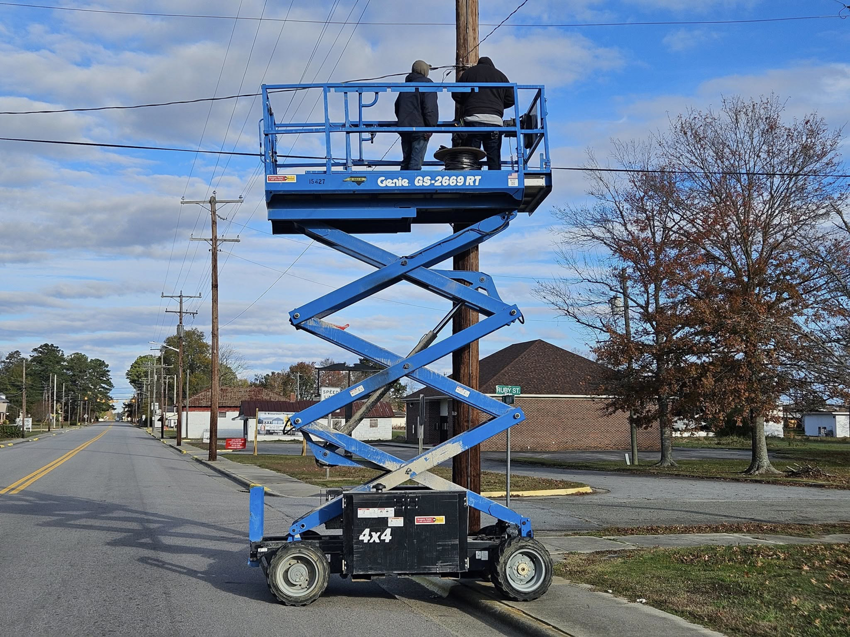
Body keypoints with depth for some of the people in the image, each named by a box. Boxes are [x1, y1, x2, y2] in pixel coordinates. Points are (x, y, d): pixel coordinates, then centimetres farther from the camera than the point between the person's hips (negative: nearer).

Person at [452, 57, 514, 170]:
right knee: (494, 159, 1)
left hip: (473, 119, -1)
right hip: (494, 120, 1)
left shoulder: (469, 72, 15)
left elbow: (456, 94, 11)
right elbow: (511, 99, 14)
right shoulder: (500, 75, 18)